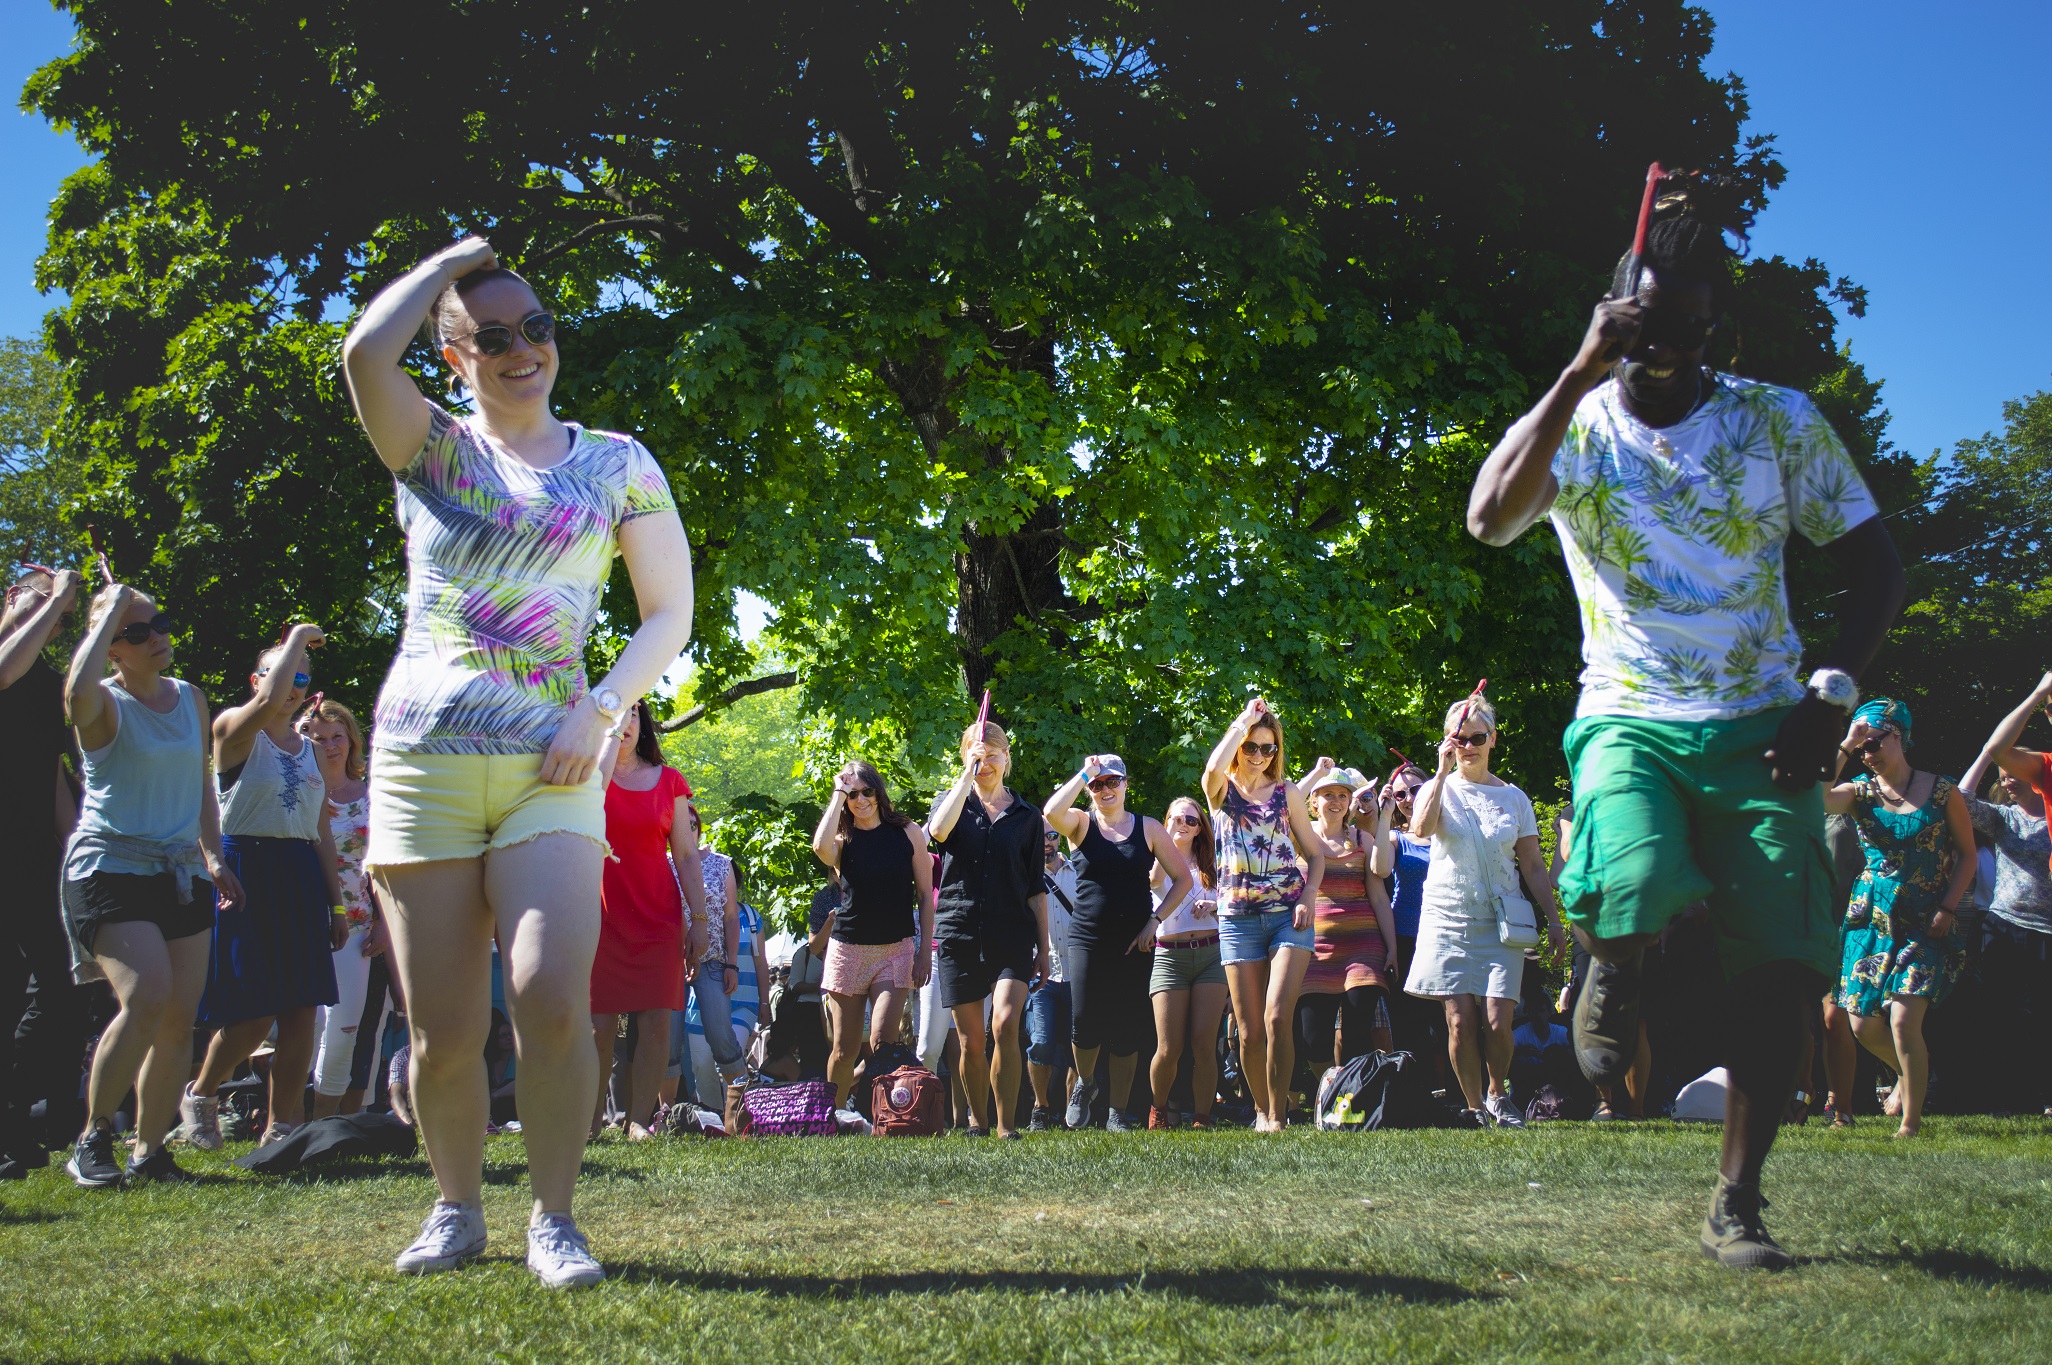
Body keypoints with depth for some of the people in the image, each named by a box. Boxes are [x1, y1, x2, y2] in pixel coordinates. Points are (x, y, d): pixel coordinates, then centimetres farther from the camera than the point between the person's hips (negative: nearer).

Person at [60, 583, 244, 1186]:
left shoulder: (190, 698, 14)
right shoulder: (105, 704, -5)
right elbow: (78, 691, -32)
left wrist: (214, 858, 13)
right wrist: (109, 612, -20)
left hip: (182, 872, 6)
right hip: (110, 869, -6)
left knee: (180, 1017, -1)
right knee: (146, 999, -22)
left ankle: (150, 1148, 9)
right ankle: (94, 1137, -6)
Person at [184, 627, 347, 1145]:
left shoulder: (309, 749, 18)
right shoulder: (233, 728, -2)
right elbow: (269, 701, -25)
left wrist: (336, 903, 18)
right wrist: (298, 635, -13)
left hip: (302, 879, 6)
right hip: (248, 873, -6)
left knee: (301, 1013, 1)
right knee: (253, 1013, -8)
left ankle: (281, 1127, 9)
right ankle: (199, 1094, 17)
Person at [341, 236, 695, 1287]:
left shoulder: (618, 466, 11)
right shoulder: (434, 450, 9)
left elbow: (670, 615, 11)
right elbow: (365, 352, -12)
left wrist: (602, 707, -5)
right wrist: (450, 263, 3)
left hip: (551, 766, 0)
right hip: (422, 758, 1)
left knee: (552, 999, -17)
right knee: (443, 1029, 1)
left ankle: (555, 1220, -2)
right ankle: (456, 1209, 21)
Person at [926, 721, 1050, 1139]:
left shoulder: (1027, 815, 10)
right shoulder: (953, 802, 10)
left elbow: (1036, 888, 11)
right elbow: (938, 830, -16)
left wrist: (1044, 947, 7)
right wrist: (967, 776, -14)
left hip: (1012, 936, -1)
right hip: (959, 935, 1)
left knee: (1005, 1025, -19)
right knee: (969, 1042, 4)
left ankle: (1007, 1125, -13)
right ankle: (978, 1120, 21)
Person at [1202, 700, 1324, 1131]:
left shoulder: (1286, 792, 10)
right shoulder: (1221, 790, 6)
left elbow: (1315, 854, 12)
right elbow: (1214, 767, -20)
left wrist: (1308, 898, -5)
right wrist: (1245, 720, -9)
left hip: (1288, 915, -1)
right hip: (1238, 916, 1)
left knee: (1278, 1017, -17)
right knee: (1250, 1031, 1)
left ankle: (1278, 1115, -10)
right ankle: (1261, 1109, 20)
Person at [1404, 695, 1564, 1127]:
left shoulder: (1514, 798, 10)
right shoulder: (1439, 788, 7)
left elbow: (1534, 867, 12)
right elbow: (1421, 828, -17)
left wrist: (1552, 920, 6)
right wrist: (1443, 771, -17)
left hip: (1500, 923, 0)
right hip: (1447, 919, 0)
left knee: (1497, 1020, -11)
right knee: (1460, 1021, -5)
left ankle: (1497, 1093, 13)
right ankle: (1475, 1108, 9)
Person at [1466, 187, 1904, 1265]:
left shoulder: (1781, 424, 4)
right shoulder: (1573, 428, 1)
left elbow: (1875, 566, 9)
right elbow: (1490, 519, -19)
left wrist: (1833, 691, -5)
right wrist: (1581, 376, -20)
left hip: (1760, 729, 2)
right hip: (1628, 722, -2)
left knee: (1778, 964, -9)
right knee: (1635, 887, -31)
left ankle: (1736, 1202, 4)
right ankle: (1614, 977, 6)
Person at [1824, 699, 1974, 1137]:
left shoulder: (1943, 793, -1)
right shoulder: (1860, 793, 3)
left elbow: (1967, 855, 6)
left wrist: (1947, 908, -5)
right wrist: (1844, 746, -18)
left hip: (1926, 925, -3)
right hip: (1872, 919, 3)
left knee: (1904, 1019, -16)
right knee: (1863, 1024, 2)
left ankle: (1911, 1123, -3)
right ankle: (1910, 1074, 34)